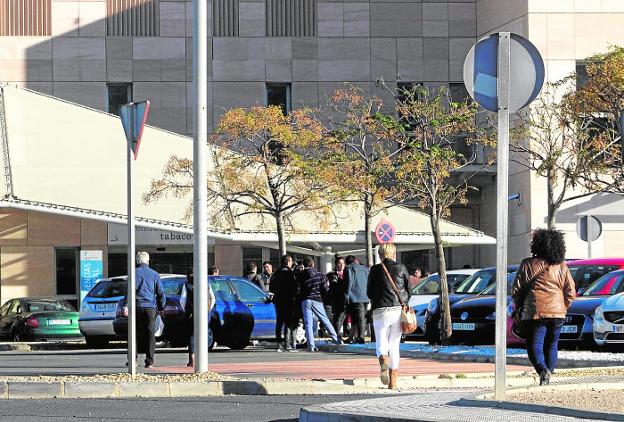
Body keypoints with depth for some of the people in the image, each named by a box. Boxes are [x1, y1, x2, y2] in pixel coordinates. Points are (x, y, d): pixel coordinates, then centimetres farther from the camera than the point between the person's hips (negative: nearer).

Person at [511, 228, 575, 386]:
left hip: (534, 313, -3)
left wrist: (517, 308, 14)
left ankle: (543, 370, -28)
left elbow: (516, 290, 0)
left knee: (535, 345, -3)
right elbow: (570, 292, 4)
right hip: (557, 313, 3)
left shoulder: (527, 265, -3)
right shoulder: (562, 267, 4)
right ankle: (547, 378, 14)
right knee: (551, 346, 15)